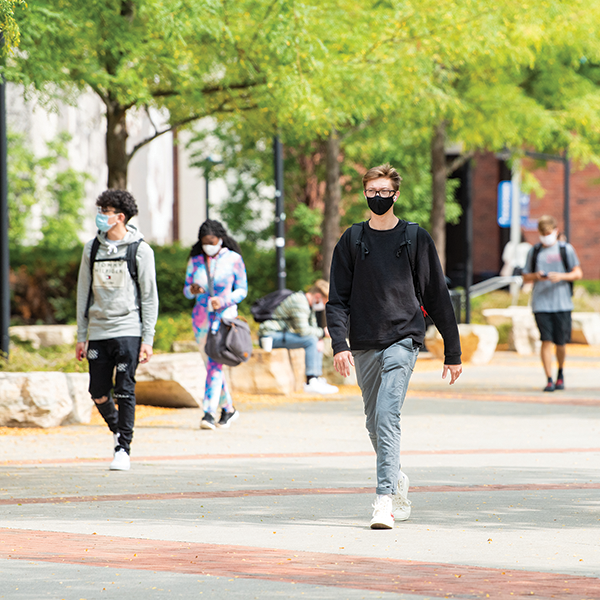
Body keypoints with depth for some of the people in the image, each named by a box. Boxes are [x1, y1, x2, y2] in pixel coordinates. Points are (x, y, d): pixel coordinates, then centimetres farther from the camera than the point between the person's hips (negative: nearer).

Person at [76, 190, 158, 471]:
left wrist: (147, 339, -6)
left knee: (125, 391, -7)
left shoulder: (140, 250, -2)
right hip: (98, 332, 4)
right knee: (98, 392, 3)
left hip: (128, 331, -4)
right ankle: (116, 427, 31)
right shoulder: (92, 248, 9)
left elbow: (150, 297, -1)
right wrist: (81, 336, 9)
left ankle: (123, 448, 0)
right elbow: (84, 293, 13)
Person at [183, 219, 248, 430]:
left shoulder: (233, 259, -2)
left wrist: (223, 301, -15)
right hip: (201, 316, 5)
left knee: (215, 363, -17)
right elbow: (186, 289, 12)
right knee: (211, 365, 10)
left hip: (224, 315, -5)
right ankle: (228, 409, 26)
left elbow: (242, 289, 3)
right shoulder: (195, 260, 7)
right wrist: (192, 290, -13)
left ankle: (209, 412, -23)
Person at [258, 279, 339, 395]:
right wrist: (323, 332, -13)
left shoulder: (309, 304, 16)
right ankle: (311, 382, -26)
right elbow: (303, 330, -26)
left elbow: (312, 328, 16)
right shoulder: (299, 302, -18)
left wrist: (320, 339, -5)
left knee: (318, 342, 9)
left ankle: (317, 378, 2)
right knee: (311, 340, -24)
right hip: (270, 336, -11)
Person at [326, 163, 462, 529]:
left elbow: (437, 297, 6)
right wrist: (339, 343, -10)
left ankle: (385, 499, -24)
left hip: (403, 339, -4)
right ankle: (397, 480, 36)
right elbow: (338, 298, 5)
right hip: (365, 346, 4)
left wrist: (453, 352, 6)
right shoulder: (352, 241, 9)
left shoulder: (416, 239, 4)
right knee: (375, 423, 12)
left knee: (388, 416, -19)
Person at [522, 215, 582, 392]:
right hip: (541, 304, 1)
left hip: (562, 304, -1)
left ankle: (560, 374, 29)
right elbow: (525, 277, 15)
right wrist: (536, 276, -8)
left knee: (560, 343, 4)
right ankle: (549, 379, -9)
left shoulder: (566, 249, 6)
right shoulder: (534, 251, 11)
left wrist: (561, 276, -13)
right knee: (546, 341, -9)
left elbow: (578, 273, 5)